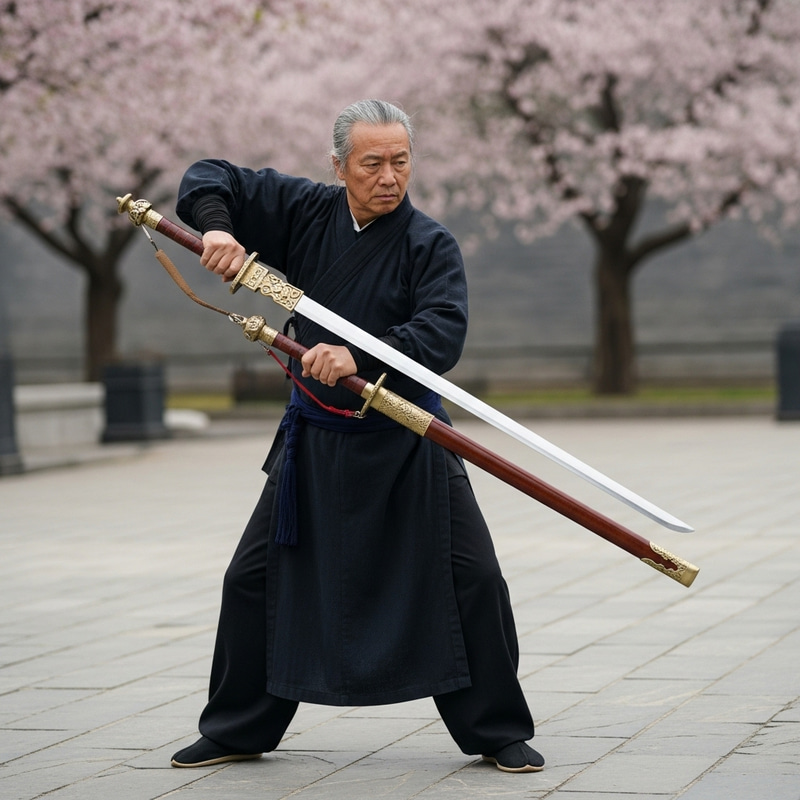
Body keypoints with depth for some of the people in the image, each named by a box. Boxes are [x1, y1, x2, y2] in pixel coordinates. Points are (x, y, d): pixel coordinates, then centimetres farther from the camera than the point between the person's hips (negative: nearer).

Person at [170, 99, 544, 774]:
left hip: (406, 441, -3)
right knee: (256, 578, 7)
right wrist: (217, 227, -14)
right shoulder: (305, 212, 0)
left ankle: (498, 732, 8)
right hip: (315, 437, 3)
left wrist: (360, 358, -37)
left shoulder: (430, 244, -10)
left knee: (472, 580, -9)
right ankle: (239, 731, 25)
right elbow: (210, 179, 8)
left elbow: (443, 333, -24)